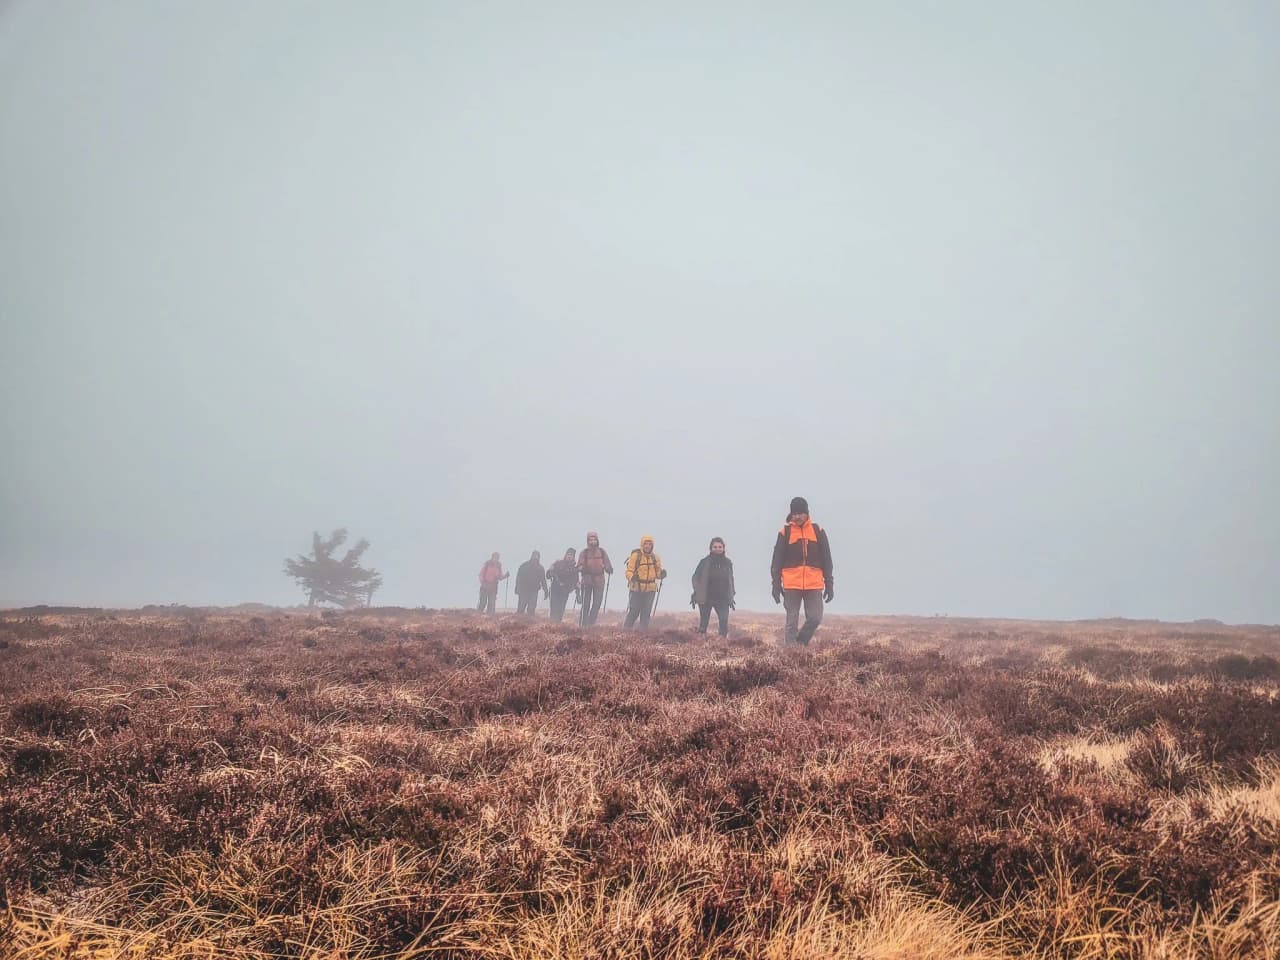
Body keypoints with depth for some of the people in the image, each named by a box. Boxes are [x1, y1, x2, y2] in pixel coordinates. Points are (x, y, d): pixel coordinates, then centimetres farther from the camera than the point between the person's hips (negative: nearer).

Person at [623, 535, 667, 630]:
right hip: (636, 588, -4)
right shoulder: (635, 556, -6)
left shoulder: (655, 558, 7)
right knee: (633, 611, -2)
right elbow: (629, 571, -9)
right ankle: (626, 630, 11)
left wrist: (661, 574, -10)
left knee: (646, 613, 7)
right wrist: (632, 577, -30)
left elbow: (657, 572, 12)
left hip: (650, 589, 4)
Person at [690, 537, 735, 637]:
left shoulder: (728, 563, 6)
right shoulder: (705, 562, -5)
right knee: (703, 622, 4)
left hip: (722, 598, 2)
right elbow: (696, 577, -1)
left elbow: (731, 580, 16)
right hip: (705, 598, -2)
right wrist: (696, 594, -8)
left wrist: (731, 596, 13)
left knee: (724, 621, -11)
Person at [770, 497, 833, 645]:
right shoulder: (785, 532, 2)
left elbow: (826, 560, 10)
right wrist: (776, 586, -2)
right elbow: (777, 561, 3)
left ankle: (800, 643, 18)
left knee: (815, 618, -3)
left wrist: (829, 584, 6)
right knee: (792, 622, 1)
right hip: (791, 584, -2)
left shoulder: (818, 531, 8)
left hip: (814, 584, 2)